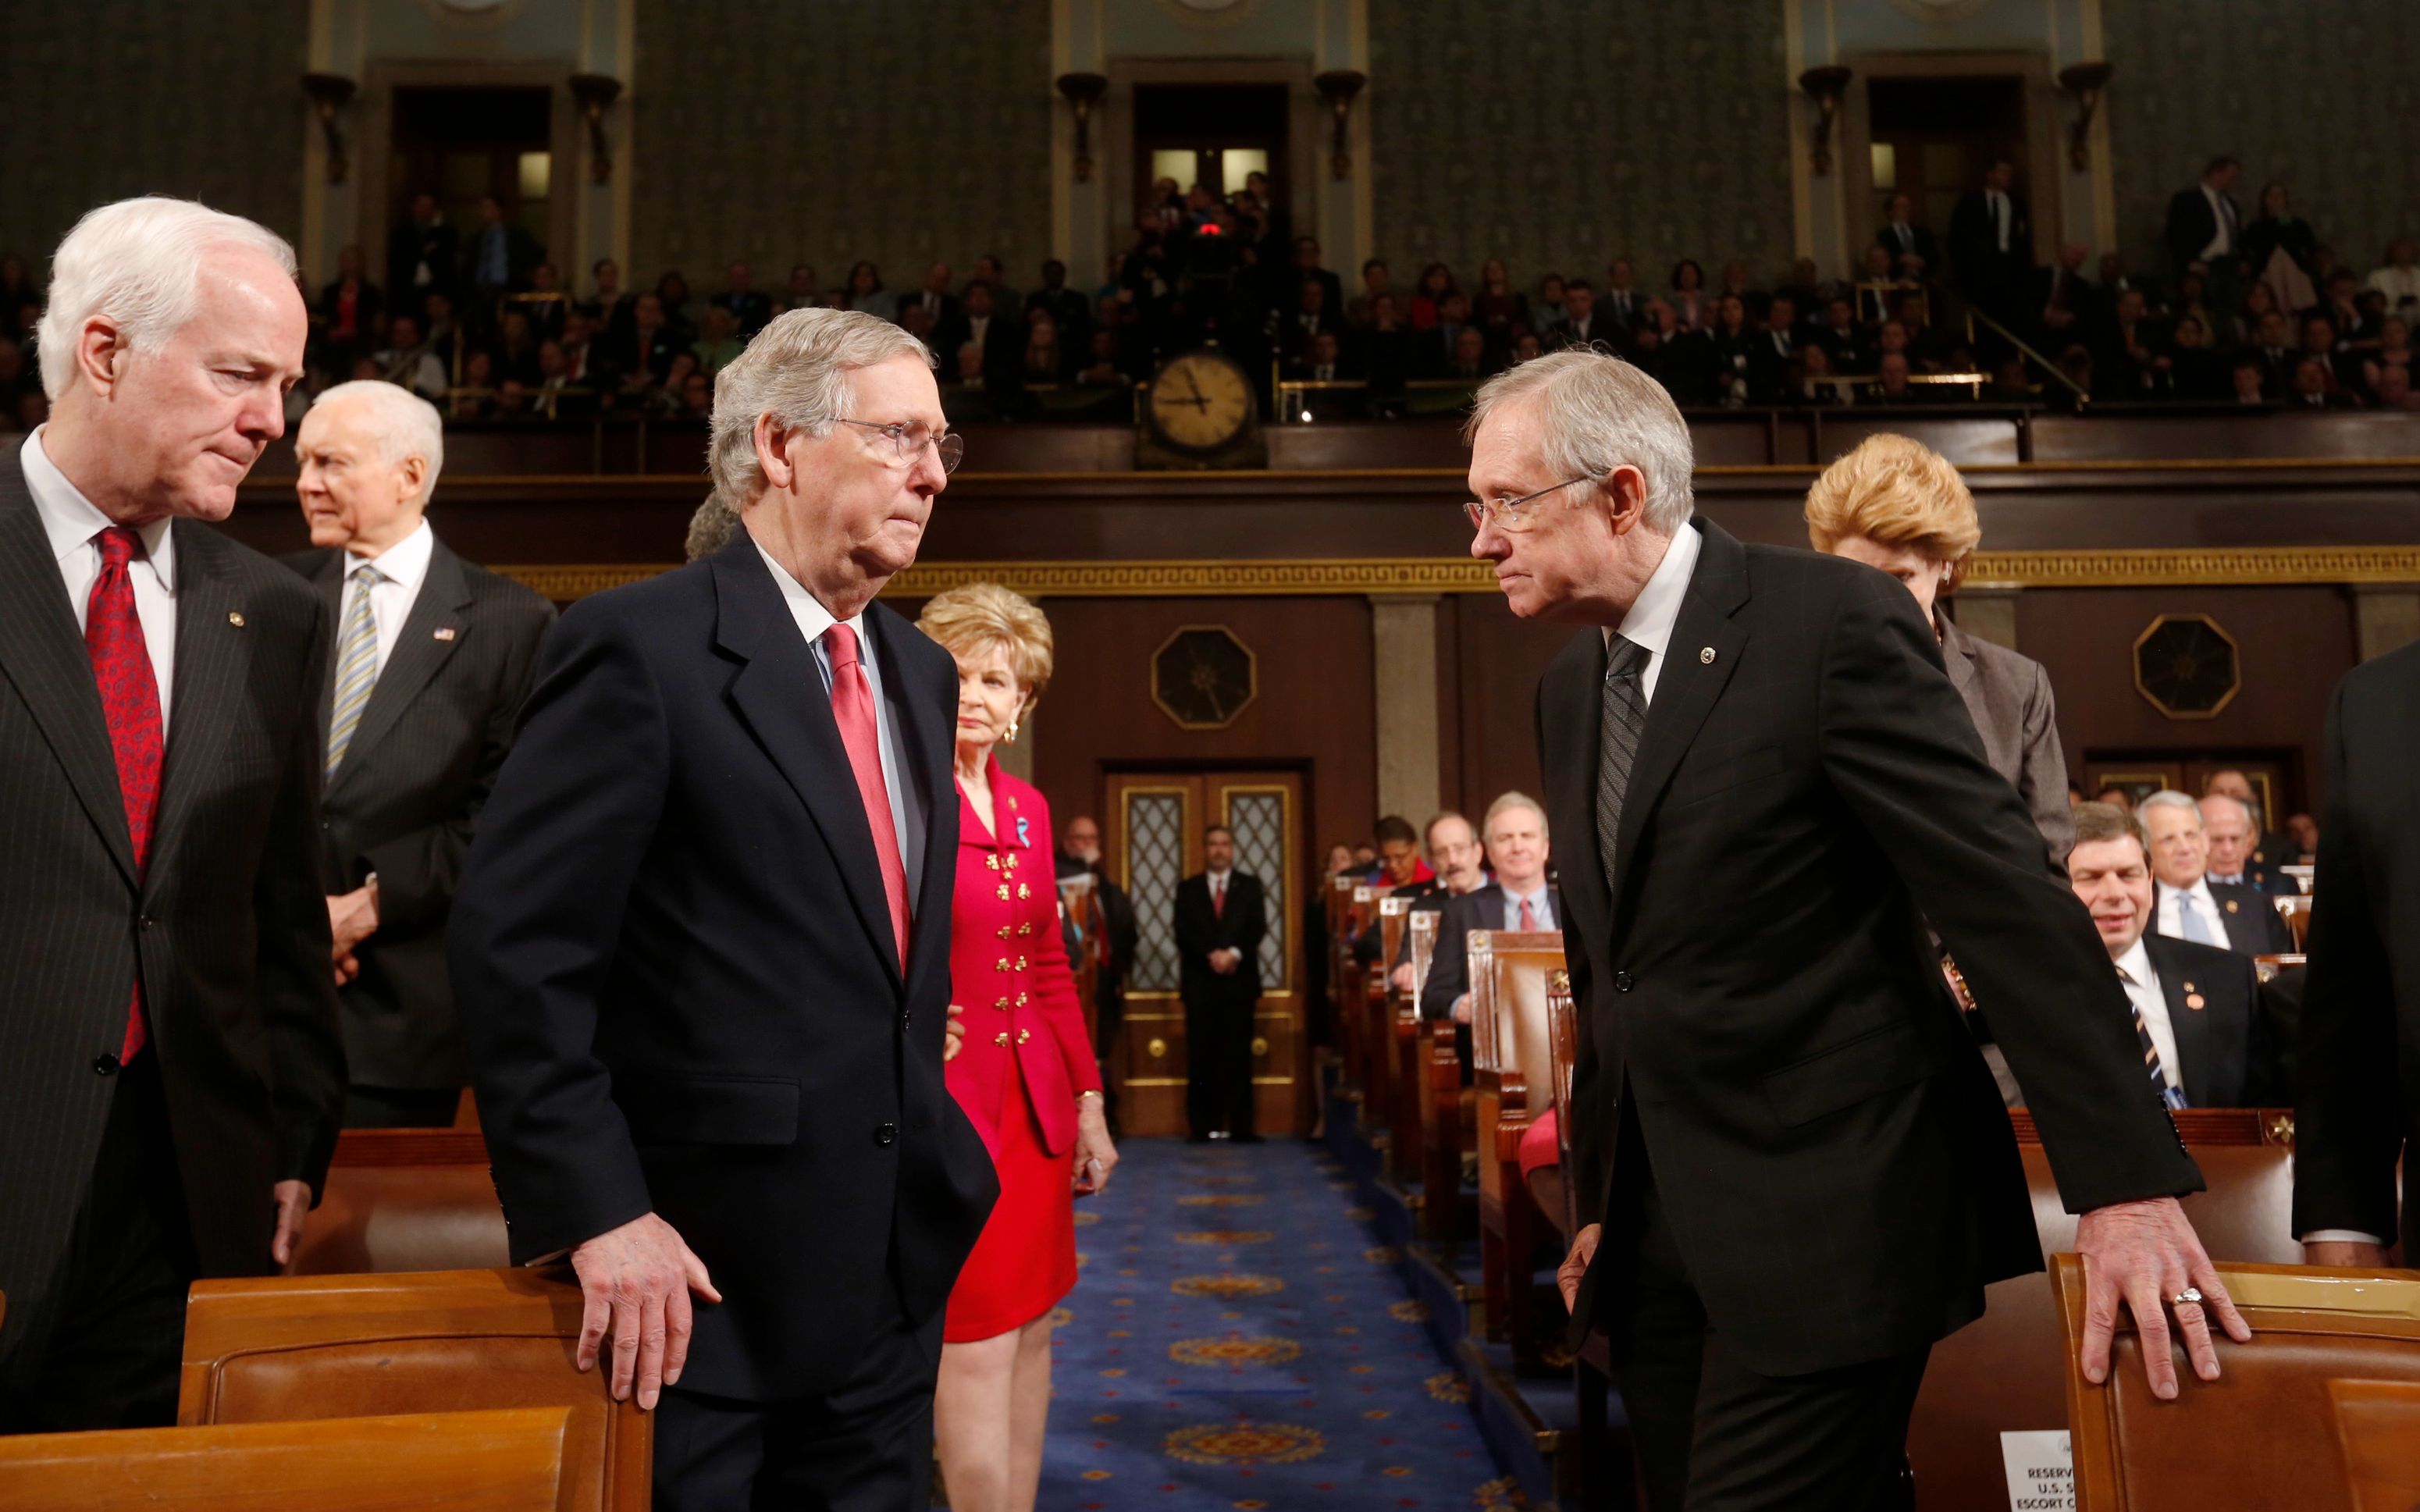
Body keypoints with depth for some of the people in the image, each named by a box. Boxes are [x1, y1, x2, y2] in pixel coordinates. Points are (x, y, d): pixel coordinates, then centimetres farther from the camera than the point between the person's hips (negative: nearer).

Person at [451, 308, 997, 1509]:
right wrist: (596, 1213, -19)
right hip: (691, 1284, -7)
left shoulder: (920, 673, 10)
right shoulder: (639, 646, -13)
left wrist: (930, 1157, 15)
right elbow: (514, 949, -17)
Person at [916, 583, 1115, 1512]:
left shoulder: (1028, 808, 11)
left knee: (1029, 1331, 13)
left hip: (1035, 1099, 7)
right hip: (946, 1096, -7)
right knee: (979, 1346, -2)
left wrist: (1087, 1098, 13)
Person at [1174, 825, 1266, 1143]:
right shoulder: (1188, 888, 11)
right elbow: (1183, 932, 0)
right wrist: (1211, 956, -14)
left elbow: (1257, 927, 0)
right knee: (1201, 1057, -1)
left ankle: (1241, 1126, 0)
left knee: (1239, 1055, -1)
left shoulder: (1250, 885, 11)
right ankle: (1203, 1125, 3)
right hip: (1200, 982, 0)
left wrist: (1234, 953, -16)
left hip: (1239, 980, 0)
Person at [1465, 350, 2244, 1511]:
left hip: (1825, 1224, -7)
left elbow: (2010, 898, -15)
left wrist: (2128, 1185, -17)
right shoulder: (1567, 686, 10)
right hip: (1656, 1232, 7)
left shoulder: (1832, 620, -12)